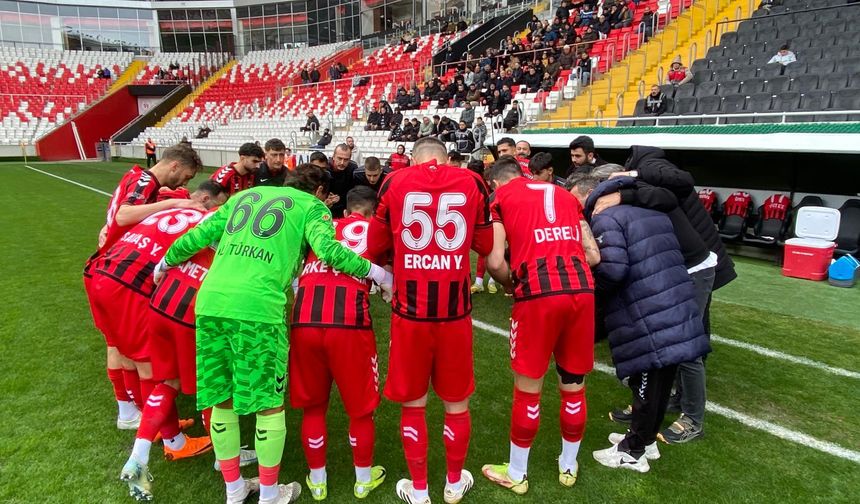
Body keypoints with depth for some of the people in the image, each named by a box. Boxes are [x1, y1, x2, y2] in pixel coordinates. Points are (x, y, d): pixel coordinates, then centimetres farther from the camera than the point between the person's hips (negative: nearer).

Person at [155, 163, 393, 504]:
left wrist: (165, 263, 39)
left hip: (210, 302, 6)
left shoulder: (245, 195, 25)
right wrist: (375, 272, 2)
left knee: (222, 398, 17)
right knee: (269, 403, 10)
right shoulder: (311, 206, 11)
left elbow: (199, 236, 23)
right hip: (256, 307, -6)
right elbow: (328, 249, -8)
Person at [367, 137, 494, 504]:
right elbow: (485, 245, 11)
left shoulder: (394, 182, 1)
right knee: (457, 402, 19)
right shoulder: (472, 183, 2)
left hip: (410, 310, 0)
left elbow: (376, 247, 7)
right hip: (455, 311, 1)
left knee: (413, 403, 17)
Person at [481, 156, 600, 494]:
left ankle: (516, 474, 28)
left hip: (539, 293, -4)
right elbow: (593, 255, 17)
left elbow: (495, 262, -3)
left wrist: (511, 286, 15)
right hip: (582, 289, 5)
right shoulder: (565, 194, 23)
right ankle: (569, 466, 38)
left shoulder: (500, 198, 10)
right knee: (573, 386, 19)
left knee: (528, 388, 11)